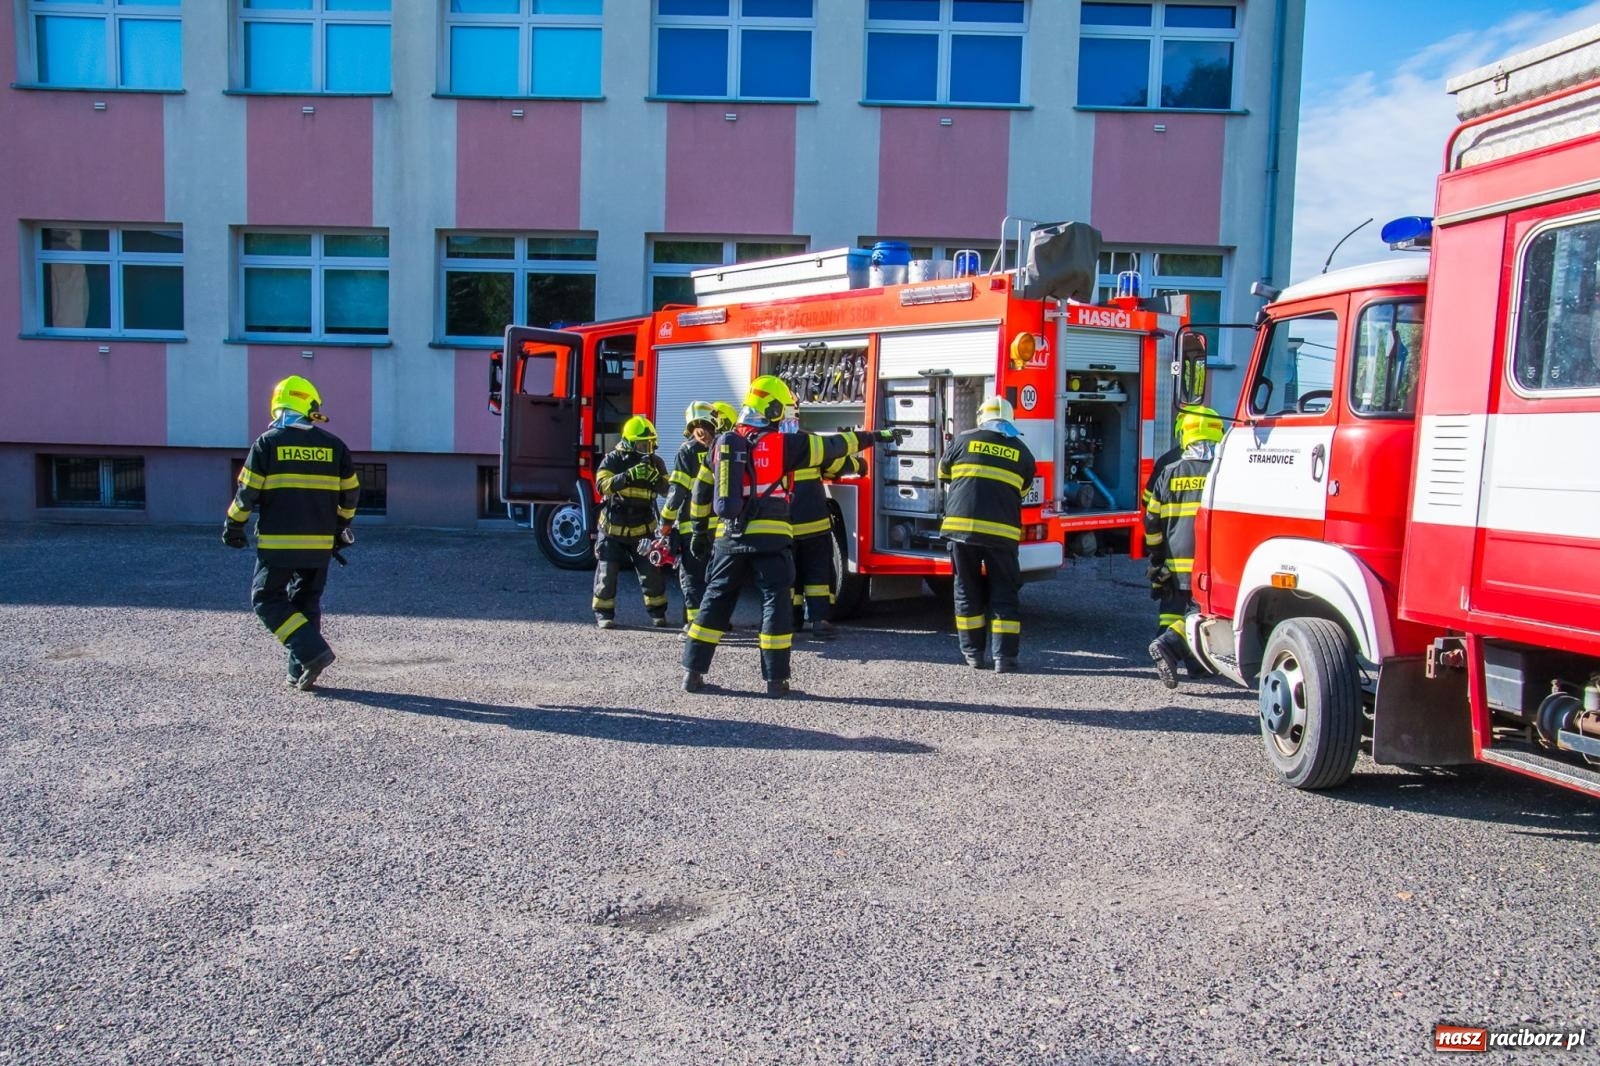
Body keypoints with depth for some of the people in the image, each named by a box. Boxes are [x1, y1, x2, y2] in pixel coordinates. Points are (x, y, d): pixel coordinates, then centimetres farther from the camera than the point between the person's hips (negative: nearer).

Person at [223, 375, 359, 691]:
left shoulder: (268, 442, -3)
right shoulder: (334, 445, 5)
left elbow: (247, 491, -2)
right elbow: (351, 492, 11)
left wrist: (233, 526, 12)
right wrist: (340, 527, 25)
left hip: (278, 541, -3)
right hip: (320, 543, 4)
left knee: (267, 600, 6)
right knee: (307, 602, 13)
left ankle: (312, 651, -10)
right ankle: (299, 673, 13)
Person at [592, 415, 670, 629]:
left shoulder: (655, 462, 0)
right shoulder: (613, 459, -9)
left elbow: (667, 490, -9)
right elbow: (602, 484, -25)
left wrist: (655, 477, -30)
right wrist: (630, 475, -37)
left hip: (642, 530, 2)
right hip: (613, 529, -2)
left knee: (651, 572, 2)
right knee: (607, 572, -1)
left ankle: (657, 612, 18)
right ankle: (604, 614, 12)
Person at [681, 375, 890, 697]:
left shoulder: (722, 442, 10)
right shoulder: (782, 443, -5)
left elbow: (702, 489, 15)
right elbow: (830, 446, 2)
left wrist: (699, 530, 24)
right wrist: (872, 437, 14)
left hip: (729, 537, 5)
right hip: (769, 538, -5)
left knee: (716, 600, 12)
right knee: (775, 602, 3)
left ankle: (693, 672, 11)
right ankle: (776, 679, 3)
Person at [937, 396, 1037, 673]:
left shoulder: (963, 440, 7)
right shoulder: (1022, 451, 10)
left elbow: (944, 475, 20)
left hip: (961, 525, 0)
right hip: (1002, 531, 0)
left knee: (968, 590, 12)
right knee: (1004, 593, 8)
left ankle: (972, 653, 17)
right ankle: (1004, 656, 4)